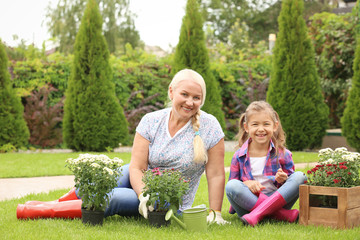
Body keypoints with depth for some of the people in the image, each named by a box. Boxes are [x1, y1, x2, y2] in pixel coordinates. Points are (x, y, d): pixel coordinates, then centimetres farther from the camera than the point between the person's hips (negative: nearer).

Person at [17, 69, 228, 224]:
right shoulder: (151, 121, -8)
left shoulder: (209, 126, -15)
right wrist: (144, 196, -29)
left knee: (111, 198, -28)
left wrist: (216, 214, -16)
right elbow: (137, 167, -12)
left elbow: (216, 175, -13)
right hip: (141, 185, 3)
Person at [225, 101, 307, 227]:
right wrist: (246, 183, -16)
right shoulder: (239, 157, 3)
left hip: (277, 200, 1)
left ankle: (257, 213, -34)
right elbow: (232, 186, 5)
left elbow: (293, 182, 11)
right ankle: (282, 214, -30)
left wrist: (283, 180, -12)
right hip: (249, 203, -1)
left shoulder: (283, 154, 4)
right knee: (231, 186, -29)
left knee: (300, 176, -19)